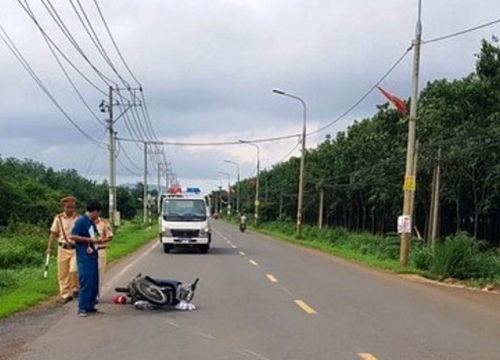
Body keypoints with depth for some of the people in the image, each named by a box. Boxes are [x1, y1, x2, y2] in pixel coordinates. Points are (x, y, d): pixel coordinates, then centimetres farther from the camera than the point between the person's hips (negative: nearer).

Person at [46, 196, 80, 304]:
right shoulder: (58, 218, 2)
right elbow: (53, 233, 6)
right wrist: (49, 247, 1)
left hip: (75, 248, -2)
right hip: (63, 249, 2)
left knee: (74, 270, -15)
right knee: (63, 274, 5)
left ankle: (76, 289, 9)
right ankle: (65, 295, 15)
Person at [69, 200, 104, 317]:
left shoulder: (92, 222, 15)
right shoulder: (81, 221, -12)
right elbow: (72, 236, -19)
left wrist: (97, 241, 9)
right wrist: (89, 239, -17)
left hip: (93, 256, 9)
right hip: (84, 257, -9)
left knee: (94, 282, 10)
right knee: (86, 282, -8)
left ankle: (90, 306, 18)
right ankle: (82, 308, -2)